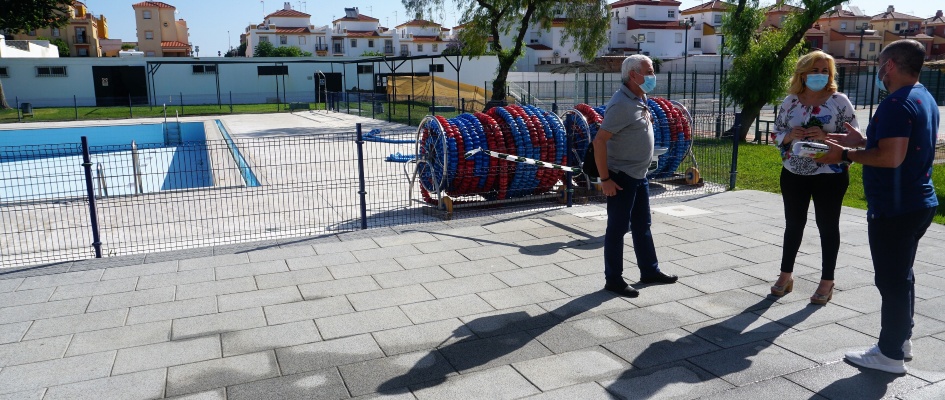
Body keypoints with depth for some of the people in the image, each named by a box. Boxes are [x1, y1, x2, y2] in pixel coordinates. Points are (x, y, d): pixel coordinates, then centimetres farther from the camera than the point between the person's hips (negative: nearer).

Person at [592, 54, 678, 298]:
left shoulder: (640, 100, 9)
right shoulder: (621, 104, -20)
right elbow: (599, 141, -24)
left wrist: (640, 170, 19)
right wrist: (605, 179, -23)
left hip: (639, 176, 9)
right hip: (622, 178, -9)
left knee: (642, 226, 18)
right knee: (617, 229, 1)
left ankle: (649, 271, 32)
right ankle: (613, 280, 13)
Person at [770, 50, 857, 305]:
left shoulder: (839, 101, -6)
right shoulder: (790, 101, 3)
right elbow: (777, 134, 7)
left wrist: (825, 136, -23)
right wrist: (790, 135, -14)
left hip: (829, 176, -3)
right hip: (793, 174, 3)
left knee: (828, 226, 7)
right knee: (793, 224, 12)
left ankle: (827, 282, 18)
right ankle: (785, 276, 25)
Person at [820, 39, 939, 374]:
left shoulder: (896, 104, -20)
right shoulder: (925, 99, 13)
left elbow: (891, 157, -28)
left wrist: (847, 154, -17)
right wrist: (863, 141, 16)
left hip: (894, 207, -10)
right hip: (918, 202, 10)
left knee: (892, 278, -1)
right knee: (901, 273, 20)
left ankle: (891, 354, 10)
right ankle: (901, 339, 33)